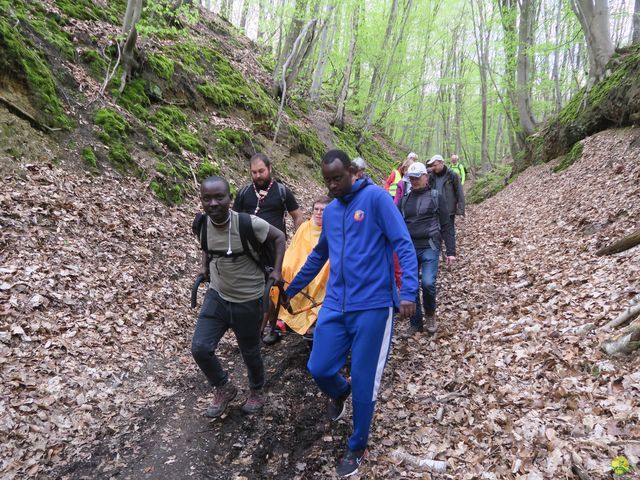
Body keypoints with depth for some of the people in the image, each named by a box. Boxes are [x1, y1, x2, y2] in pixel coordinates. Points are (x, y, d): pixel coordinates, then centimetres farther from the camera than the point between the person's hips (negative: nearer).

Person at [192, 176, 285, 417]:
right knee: (200, 347, -7)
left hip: (248, 300, -3)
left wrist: (276, 271, -13)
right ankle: (224, 388, 21)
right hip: (217, 296, 4)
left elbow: (279, 237, -8)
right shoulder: (202, 224, -9)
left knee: (250, 352, 12)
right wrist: (205, 266, 4)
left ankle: (256, 392, 43)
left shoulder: (248, 223, -24)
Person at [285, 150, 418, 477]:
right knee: (319, 369, 2)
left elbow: (403, 245, -12)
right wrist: (291, 289, 31)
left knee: (363, 383, 3)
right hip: (335, 305, 6)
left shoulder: (376, 197, -7)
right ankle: (340, 393, 39)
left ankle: (357, 448, 27)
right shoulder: (329, 211, 13)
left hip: (373, 306, -5)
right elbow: (318, 256, 25)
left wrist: (408, 291, -24)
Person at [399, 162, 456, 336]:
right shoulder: (405, 199, 11)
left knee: (428, 283, -18)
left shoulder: (435, 196, 1)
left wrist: (451, 251, -4)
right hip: (409, 248, 4)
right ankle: (415, 322, 20)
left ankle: (430, 314, 11)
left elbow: (446, 225, 1)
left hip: (429, 247, -4)